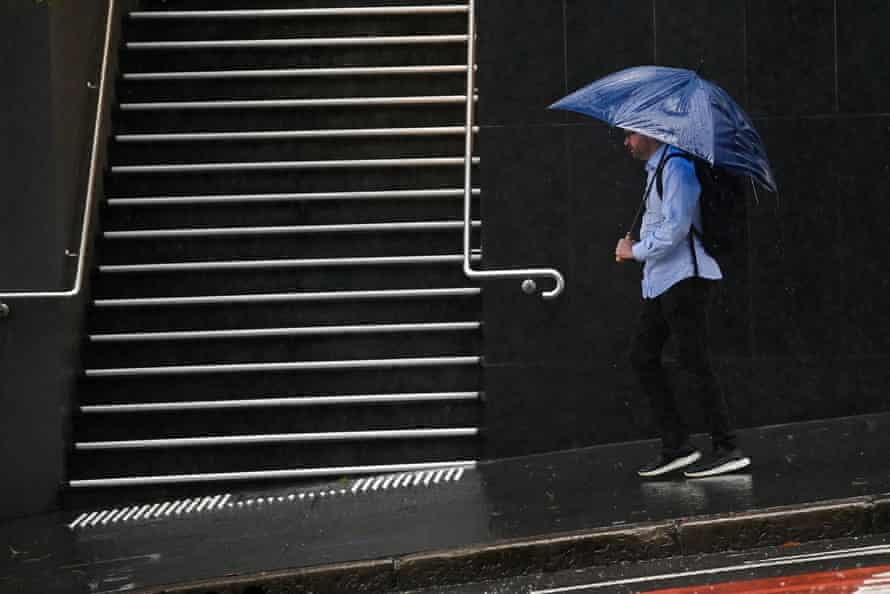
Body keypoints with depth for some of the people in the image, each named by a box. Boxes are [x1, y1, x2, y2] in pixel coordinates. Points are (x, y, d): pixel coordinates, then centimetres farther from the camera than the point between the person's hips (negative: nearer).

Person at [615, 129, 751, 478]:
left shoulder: (676, 166, -12)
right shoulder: (655, 169, 19)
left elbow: (675, 228, -19)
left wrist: (635, 251, -9)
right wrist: (636, 249, 9)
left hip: (683, 278, -10)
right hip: (660, 280, 10)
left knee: (693, 363, -10)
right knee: (643, 357, 8)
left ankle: (727, 449, -6)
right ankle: (676, 446, 9)